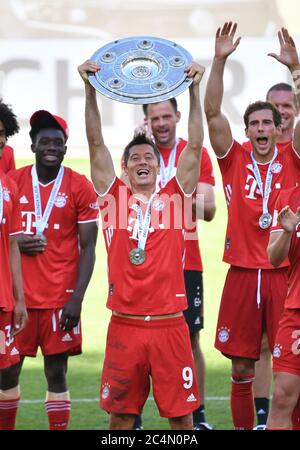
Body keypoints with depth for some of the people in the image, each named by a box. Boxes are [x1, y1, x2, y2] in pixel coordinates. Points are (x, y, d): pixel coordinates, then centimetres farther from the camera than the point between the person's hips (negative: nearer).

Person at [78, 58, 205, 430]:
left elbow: (195, 146, 2)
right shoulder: (114, 197, 7)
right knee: (120, 413, 6)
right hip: (124, 325, 0)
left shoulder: (174, 197, 7)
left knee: (180, 412, 3)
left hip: (169, 325, 0)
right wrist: (90, 90, -4)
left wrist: (194, 91, -5)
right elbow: (96, 144, 3)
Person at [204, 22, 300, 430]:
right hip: (242, 273, 1)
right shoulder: (235, 160, 4)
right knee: (241, 366, 5)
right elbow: (213, 112, -6)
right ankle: (242, 427, 16)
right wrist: (219, 61, -15)